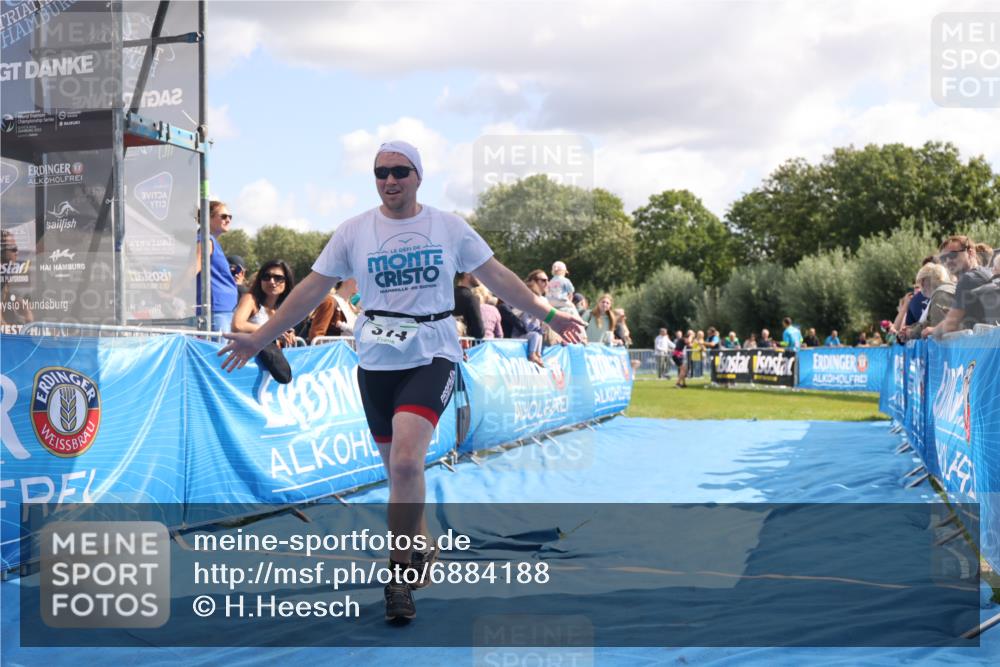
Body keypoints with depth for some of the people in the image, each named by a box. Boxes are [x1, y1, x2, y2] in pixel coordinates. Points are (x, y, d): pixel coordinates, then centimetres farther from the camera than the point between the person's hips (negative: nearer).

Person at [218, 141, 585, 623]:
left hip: (432, 356, -2)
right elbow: (312, 289, 6)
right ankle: (421, 549, 34)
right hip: (376, 362, 2)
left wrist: (548, 314, 9)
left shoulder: (449, 227, 2)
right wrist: (259, 338, 3)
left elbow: (497, 278, 9)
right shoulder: (354, 231, 3)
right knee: (399, 469, 10)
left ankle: (400, 572, -7)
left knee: (406, 461, -21)